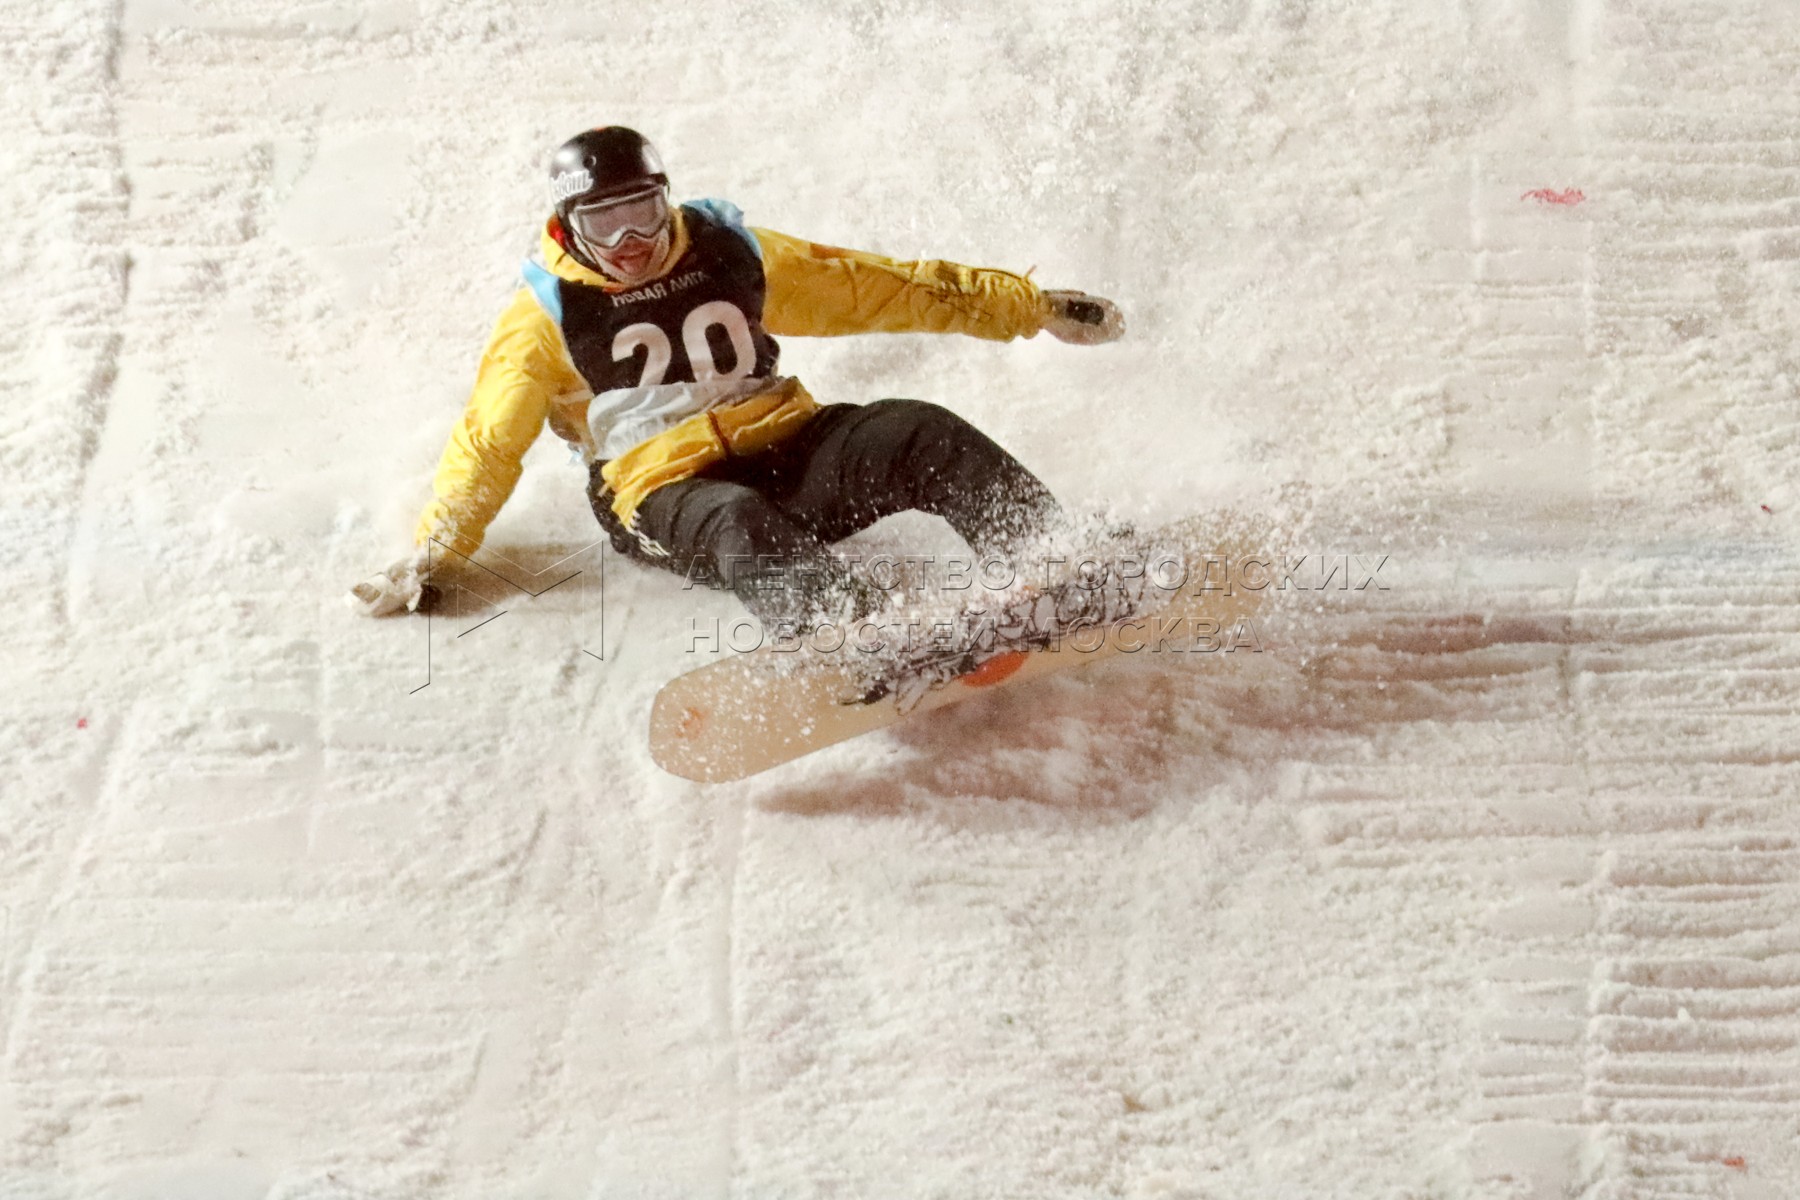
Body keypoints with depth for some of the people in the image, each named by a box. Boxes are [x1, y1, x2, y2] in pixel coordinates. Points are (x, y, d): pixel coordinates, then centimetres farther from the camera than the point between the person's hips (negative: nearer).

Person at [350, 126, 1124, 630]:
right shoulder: (547, 314, 7)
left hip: (788, 448, 4)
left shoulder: (731, 254, 12)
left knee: (924, 438, -22)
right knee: (746, 527, -39)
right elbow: (487, 442, 10)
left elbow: (881, 290, 14)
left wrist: (1028, 307, 13)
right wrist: (431, 553, -3)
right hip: (666, 493, -4)